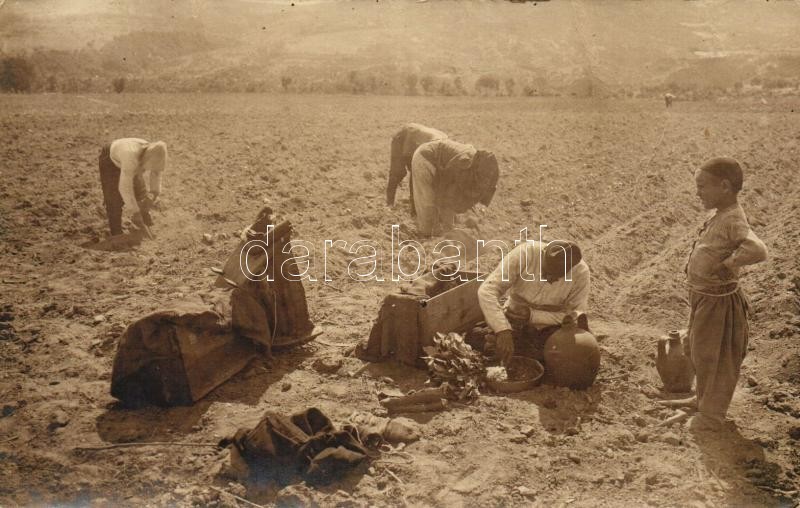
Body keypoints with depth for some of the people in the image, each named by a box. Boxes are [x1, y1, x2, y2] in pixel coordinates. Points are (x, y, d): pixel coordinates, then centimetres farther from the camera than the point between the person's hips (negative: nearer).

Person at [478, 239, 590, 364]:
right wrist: (503, 332, -46)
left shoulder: (581, 273, -23)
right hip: (513, 321, 0)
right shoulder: (524, 254, -27)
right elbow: (487, 290, -33)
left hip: (549, 328, 0)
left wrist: (531, 314, -29)